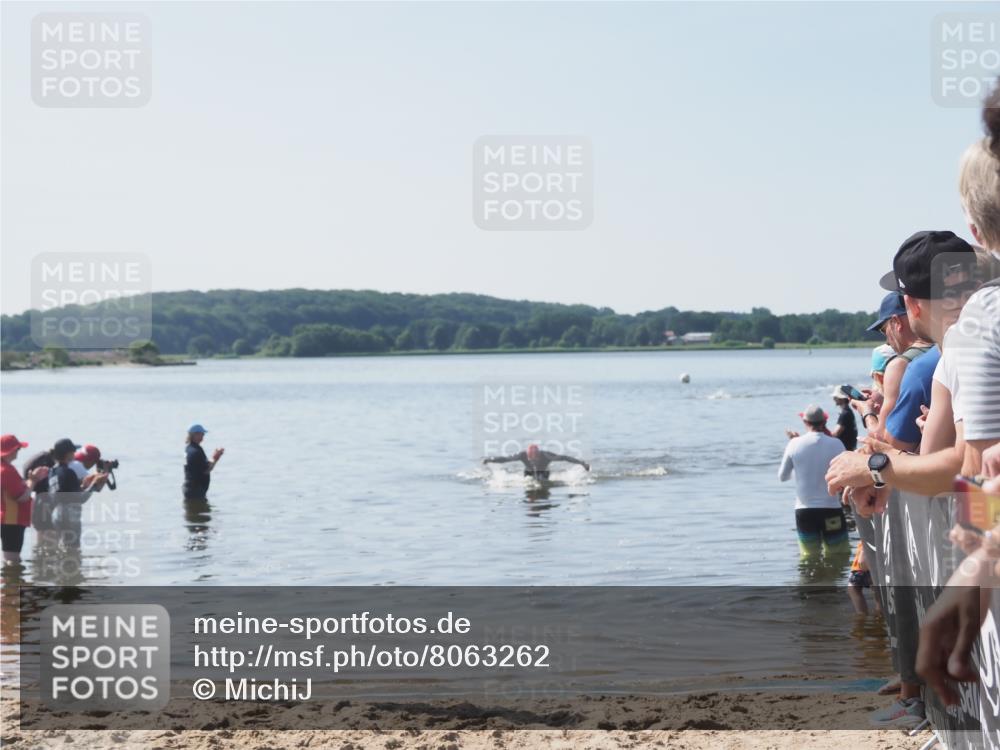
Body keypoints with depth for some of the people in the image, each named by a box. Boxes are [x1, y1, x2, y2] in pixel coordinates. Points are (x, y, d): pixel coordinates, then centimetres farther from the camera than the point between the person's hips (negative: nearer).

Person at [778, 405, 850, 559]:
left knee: (809, 557, 10)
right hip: (831, 509, -1)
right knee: (840, 556, 8)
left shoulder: (794, 444, -4)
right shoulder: (835, 444, -9)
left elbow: (782, 477, 5)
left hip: (804, 511, 2)